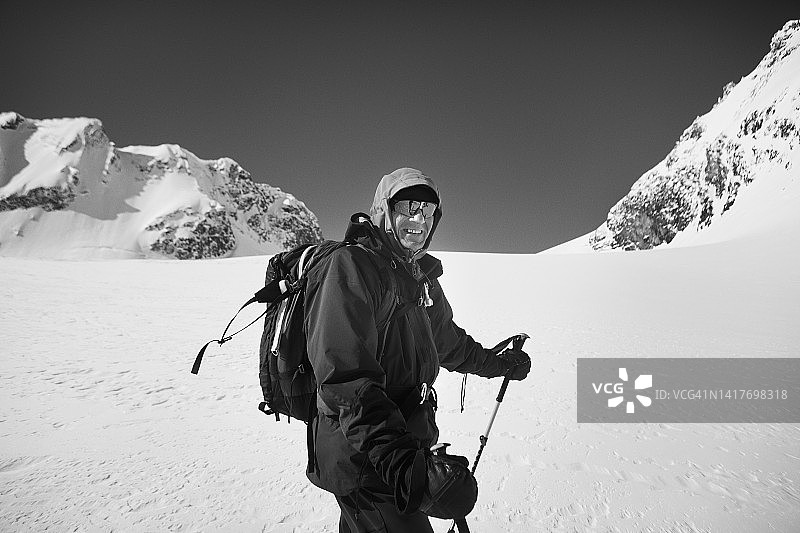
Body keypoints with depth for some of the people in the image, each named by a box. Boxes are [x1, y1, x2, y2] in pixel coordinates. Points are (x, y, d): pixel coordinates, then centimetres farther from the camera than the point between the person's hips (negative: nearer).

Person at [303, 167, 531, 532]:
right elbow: (344, 369, -28)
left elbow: (446, 340, 28)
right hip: (361, 456, -8)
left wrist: (497, 364, 37)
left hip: (405, 443, 8)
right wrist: (389, 450, -37)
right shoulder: (351, 266, -17)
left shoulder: (422, 278, 11)